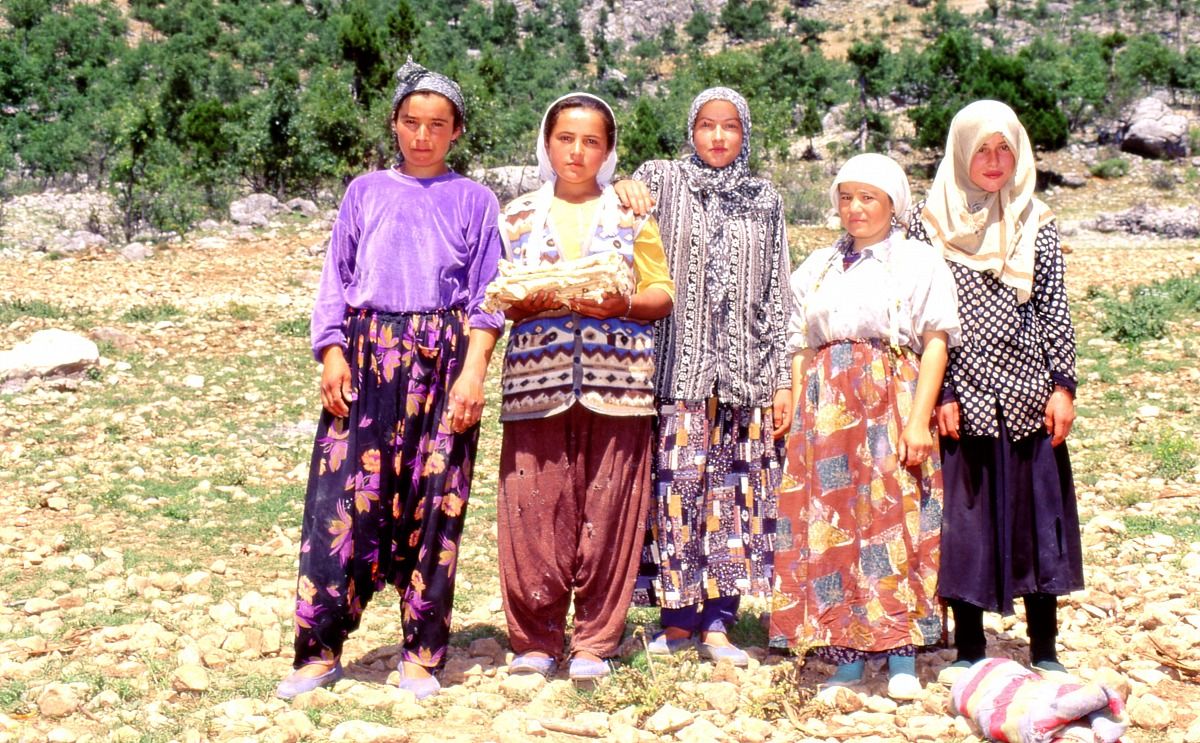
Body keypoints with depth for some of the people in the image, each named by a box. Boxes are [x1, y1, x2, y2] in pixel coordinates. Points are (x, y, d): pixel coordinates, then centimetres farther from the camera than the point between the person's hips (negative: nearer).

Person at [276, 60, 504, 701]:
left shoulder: (473, 200, 8)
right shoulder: (367, 192, 13)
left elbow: (484, 299, 4)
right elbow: (336, 280, 11)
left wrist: (473, 373, -7)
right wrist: (333, 355, -1)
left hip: (442, 362, -1)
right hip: (366, 358, 1)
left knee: (432, 503, -1)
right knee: (344, 496, -4)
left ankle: (421, 653, 9)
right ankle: (320, 649, 5)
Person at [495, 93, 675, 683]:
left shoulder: (630, 214, 12)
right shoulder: (519, 215, 14)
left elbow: (663, 292, 7)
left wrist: (621, 304, -12)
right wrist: (528, 302, -11)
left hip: (616, 380, 0)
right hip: (537, 378, 1)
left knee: (606, 508, -2)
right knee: (535, 507, -3)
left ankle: (595, 641, 9)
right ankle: (535, 639, 10)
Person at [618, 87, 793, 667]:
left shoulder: (765, 201, 12)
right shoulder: (661, 180, 7)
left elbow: (778, 297, 10)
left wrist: (782, 380, 5)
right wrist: (622, 192, -30)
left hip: (744, 373, 2)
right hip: (678, 367, -2)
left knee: (734, 493, 2)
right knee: (674, 488, -4)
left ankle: (717, 623, 9)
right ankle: (679, 618, 7)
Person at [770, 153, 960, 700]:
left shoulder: (920, 262, 5)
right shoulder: (817, 268, 18)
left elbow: (935, 345, -3)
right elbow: (800, 350, 15)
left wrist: (918, 419, -13)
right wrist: (797, 418, 4)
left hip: (891, 401, -4)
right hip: (827, 407, 4)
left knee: (894, 521, -6)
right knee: (831, 525, 0)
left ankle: (902, 657, 1)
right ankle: (847, 654, 6)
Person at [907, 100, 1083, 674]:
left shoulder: (1037, 226, 8)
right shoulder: (930, 223, 0)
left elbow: (1054, 311, 8)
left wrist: (1062, 385, 0)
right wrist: (939, 396, -8)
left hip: (1028, 395, 2)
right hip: (962, 397, -2)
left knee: (1038, 515, 5)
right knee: (965, 520, 2)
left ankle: (1044, 648, 17)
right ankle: (969, 650, 15)